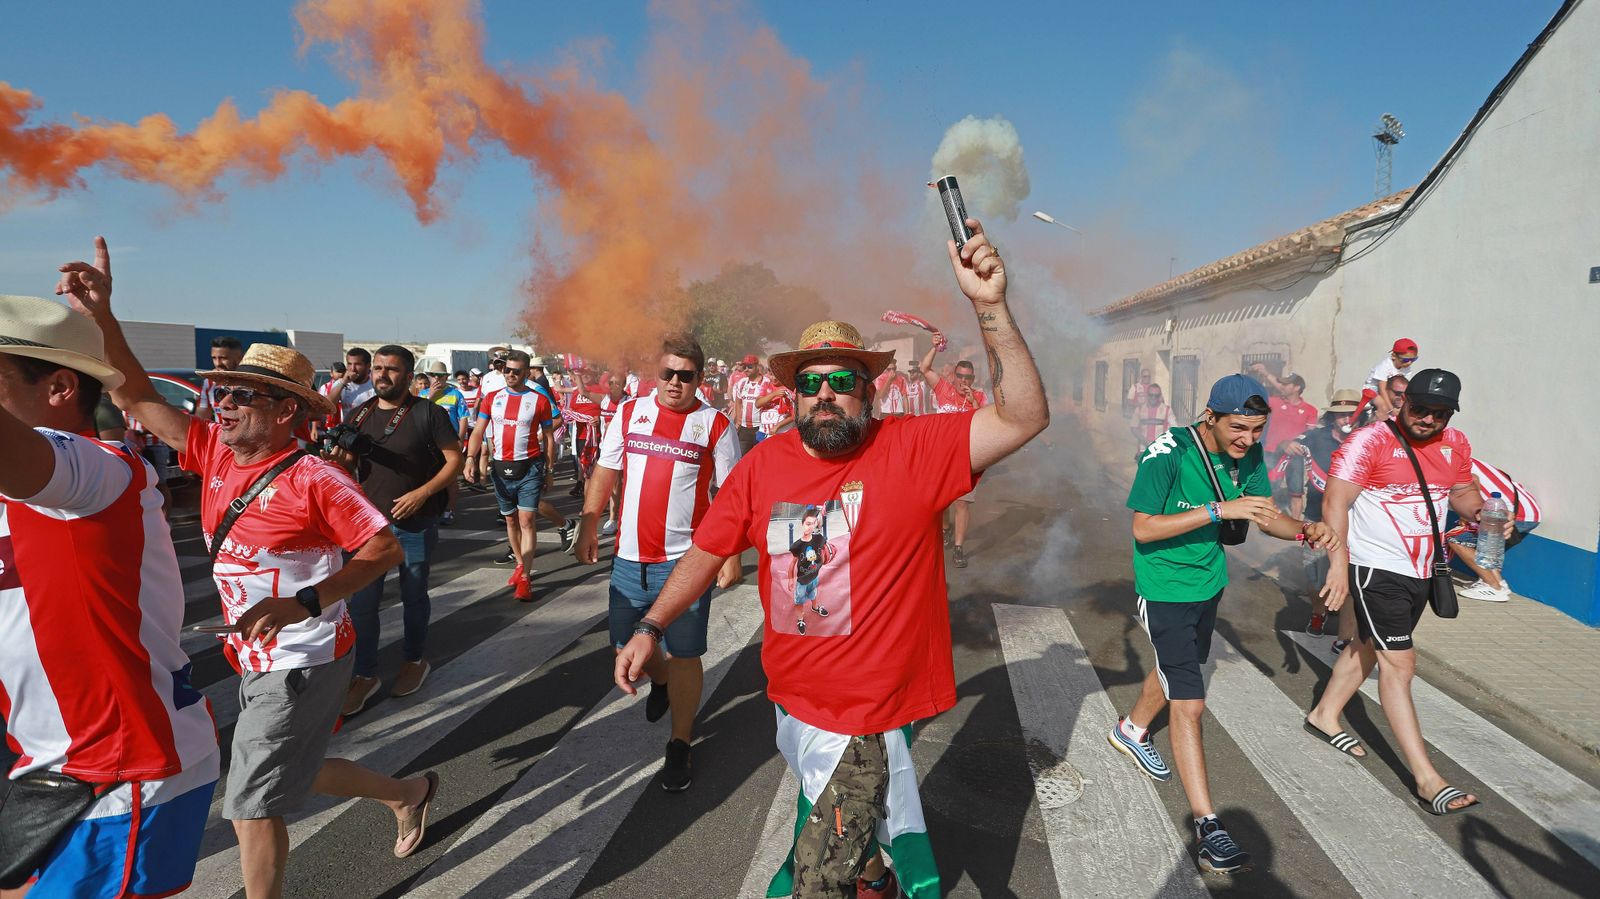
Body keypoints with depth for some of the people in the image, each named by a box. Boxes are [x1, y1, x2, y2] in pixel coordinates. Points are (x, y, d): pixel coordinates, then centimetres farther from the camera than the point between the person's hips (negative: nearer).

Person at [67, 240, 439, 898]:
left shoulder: (313, 480, -21)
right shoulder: (216, 452, 0)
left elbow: (386, 548, -21)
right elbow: (140, 399, 1)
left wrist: (305, 603, -30)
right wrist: (100, 317, -11)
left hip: (303, 661, -8)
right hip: (254, 659, 8)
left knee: (252, 804, 2)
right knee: (292, 773, 24)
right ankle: (408, 794, 45)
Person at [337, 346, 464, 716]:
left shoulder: (428, 413, -7)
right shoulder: (360, 415, 7)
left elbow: (455, 460, -9)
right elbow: (349, 468, 13)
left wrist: (422, 493, -20)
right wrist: (338, 460, -11)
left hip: (416, 524, -3)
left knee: (414, 596, 12)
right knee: (361, 600, 3)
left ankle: (415, 660, 32)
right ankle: (365, 674, 16)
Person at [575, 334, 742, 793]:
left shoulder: (716, 423, -5)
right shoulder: (630, 412, 5)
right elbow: (605, 472, 11)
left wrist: (732, 554, -9)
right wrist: (588, 524, 5)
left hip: (687, 560, -4)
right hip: (630, 556, 4)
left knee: (684, 655, 2)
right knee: (626, 645, 16)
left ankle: (680, 745, 20)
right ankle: (661, 681, 49)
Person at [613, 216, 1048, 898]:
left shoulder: (914, 450, -14)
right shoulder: (763, 464, -3)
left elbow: (1024, 419, -25)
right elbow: (706, 551, 7)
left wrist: (989, 308, -33)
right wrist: (650, 627, 1)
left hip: (870, 716, -5)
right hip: (791, 701, 5)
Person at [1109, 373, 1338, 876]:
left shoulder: (1247, 454, -6)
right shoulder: (1168, 453, -26)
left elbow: (1265, 516, 2)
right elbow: (1143, 528, -26)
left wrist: (1304, 531, -19)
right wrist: (1218, 510, -33)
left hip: (1209, 582, 8)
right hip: (1165, 589, -8)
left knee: (1178, 668, 27)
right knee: (1189, 703, -9)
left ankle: (1131, 730, 54)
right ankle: (1207, 828, -1)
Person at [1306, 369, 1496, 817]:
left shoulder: (1455, 444, 5)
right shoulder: (1370, 441, -17)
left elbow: (1462, 493, 19)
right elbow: (1335, 502, -21)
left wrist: (1481, 513, -4)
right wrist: (1339, 561, -29)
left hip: (1420, 571, 8)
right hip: (1377, 569, -8)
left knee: (1370, 646, 20)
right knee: (1399, 663, -7)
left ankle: (1324, 715, 39)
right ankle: (1427, 779, -4)